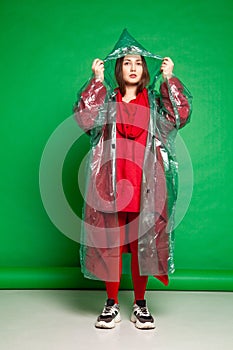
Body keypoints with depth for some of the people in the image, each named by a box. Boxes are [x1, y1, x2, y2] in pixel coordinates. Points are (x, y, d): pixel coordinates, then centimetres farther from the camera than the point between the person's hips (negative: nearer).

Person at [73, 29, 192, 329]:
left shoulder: (155, 101, 13)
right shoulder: (106, 99, 11)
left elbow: (180, 115, -6)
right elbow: (84, 118, -8)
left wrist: (169, 79, -4)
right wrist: (97, 81, -6)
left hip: (144, 182, 0)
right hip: (111, 180, 0)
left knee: (143, 240, 3)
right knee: (110, 239, 1)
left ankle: (140, 304, 16)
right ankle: (111, 304, 13)